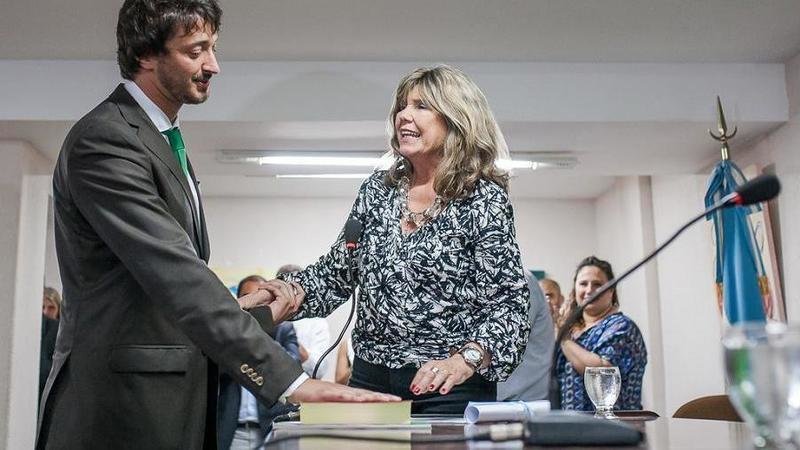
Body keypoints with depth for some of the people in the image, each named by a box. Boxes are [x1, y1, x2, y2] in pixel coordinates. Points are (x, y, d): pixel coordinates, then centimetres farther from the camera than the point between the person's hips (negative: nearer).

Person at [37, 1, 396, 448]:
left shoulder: (165, 139, 14)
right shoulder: (105, 140, -17)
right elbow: (174, 274, -27)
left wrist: (240, 310, 1)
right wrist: (289, 378, -31)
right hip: (123, 409, -9)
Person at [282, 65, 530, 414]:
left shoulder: (484, 199, -8)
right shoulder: (377, 189, 7)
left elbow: (508, 303, -12)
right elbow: (336, 272, 12)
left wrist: (466, 359, -28)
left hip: (450, 390, -4)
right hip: (370, 381, 4)